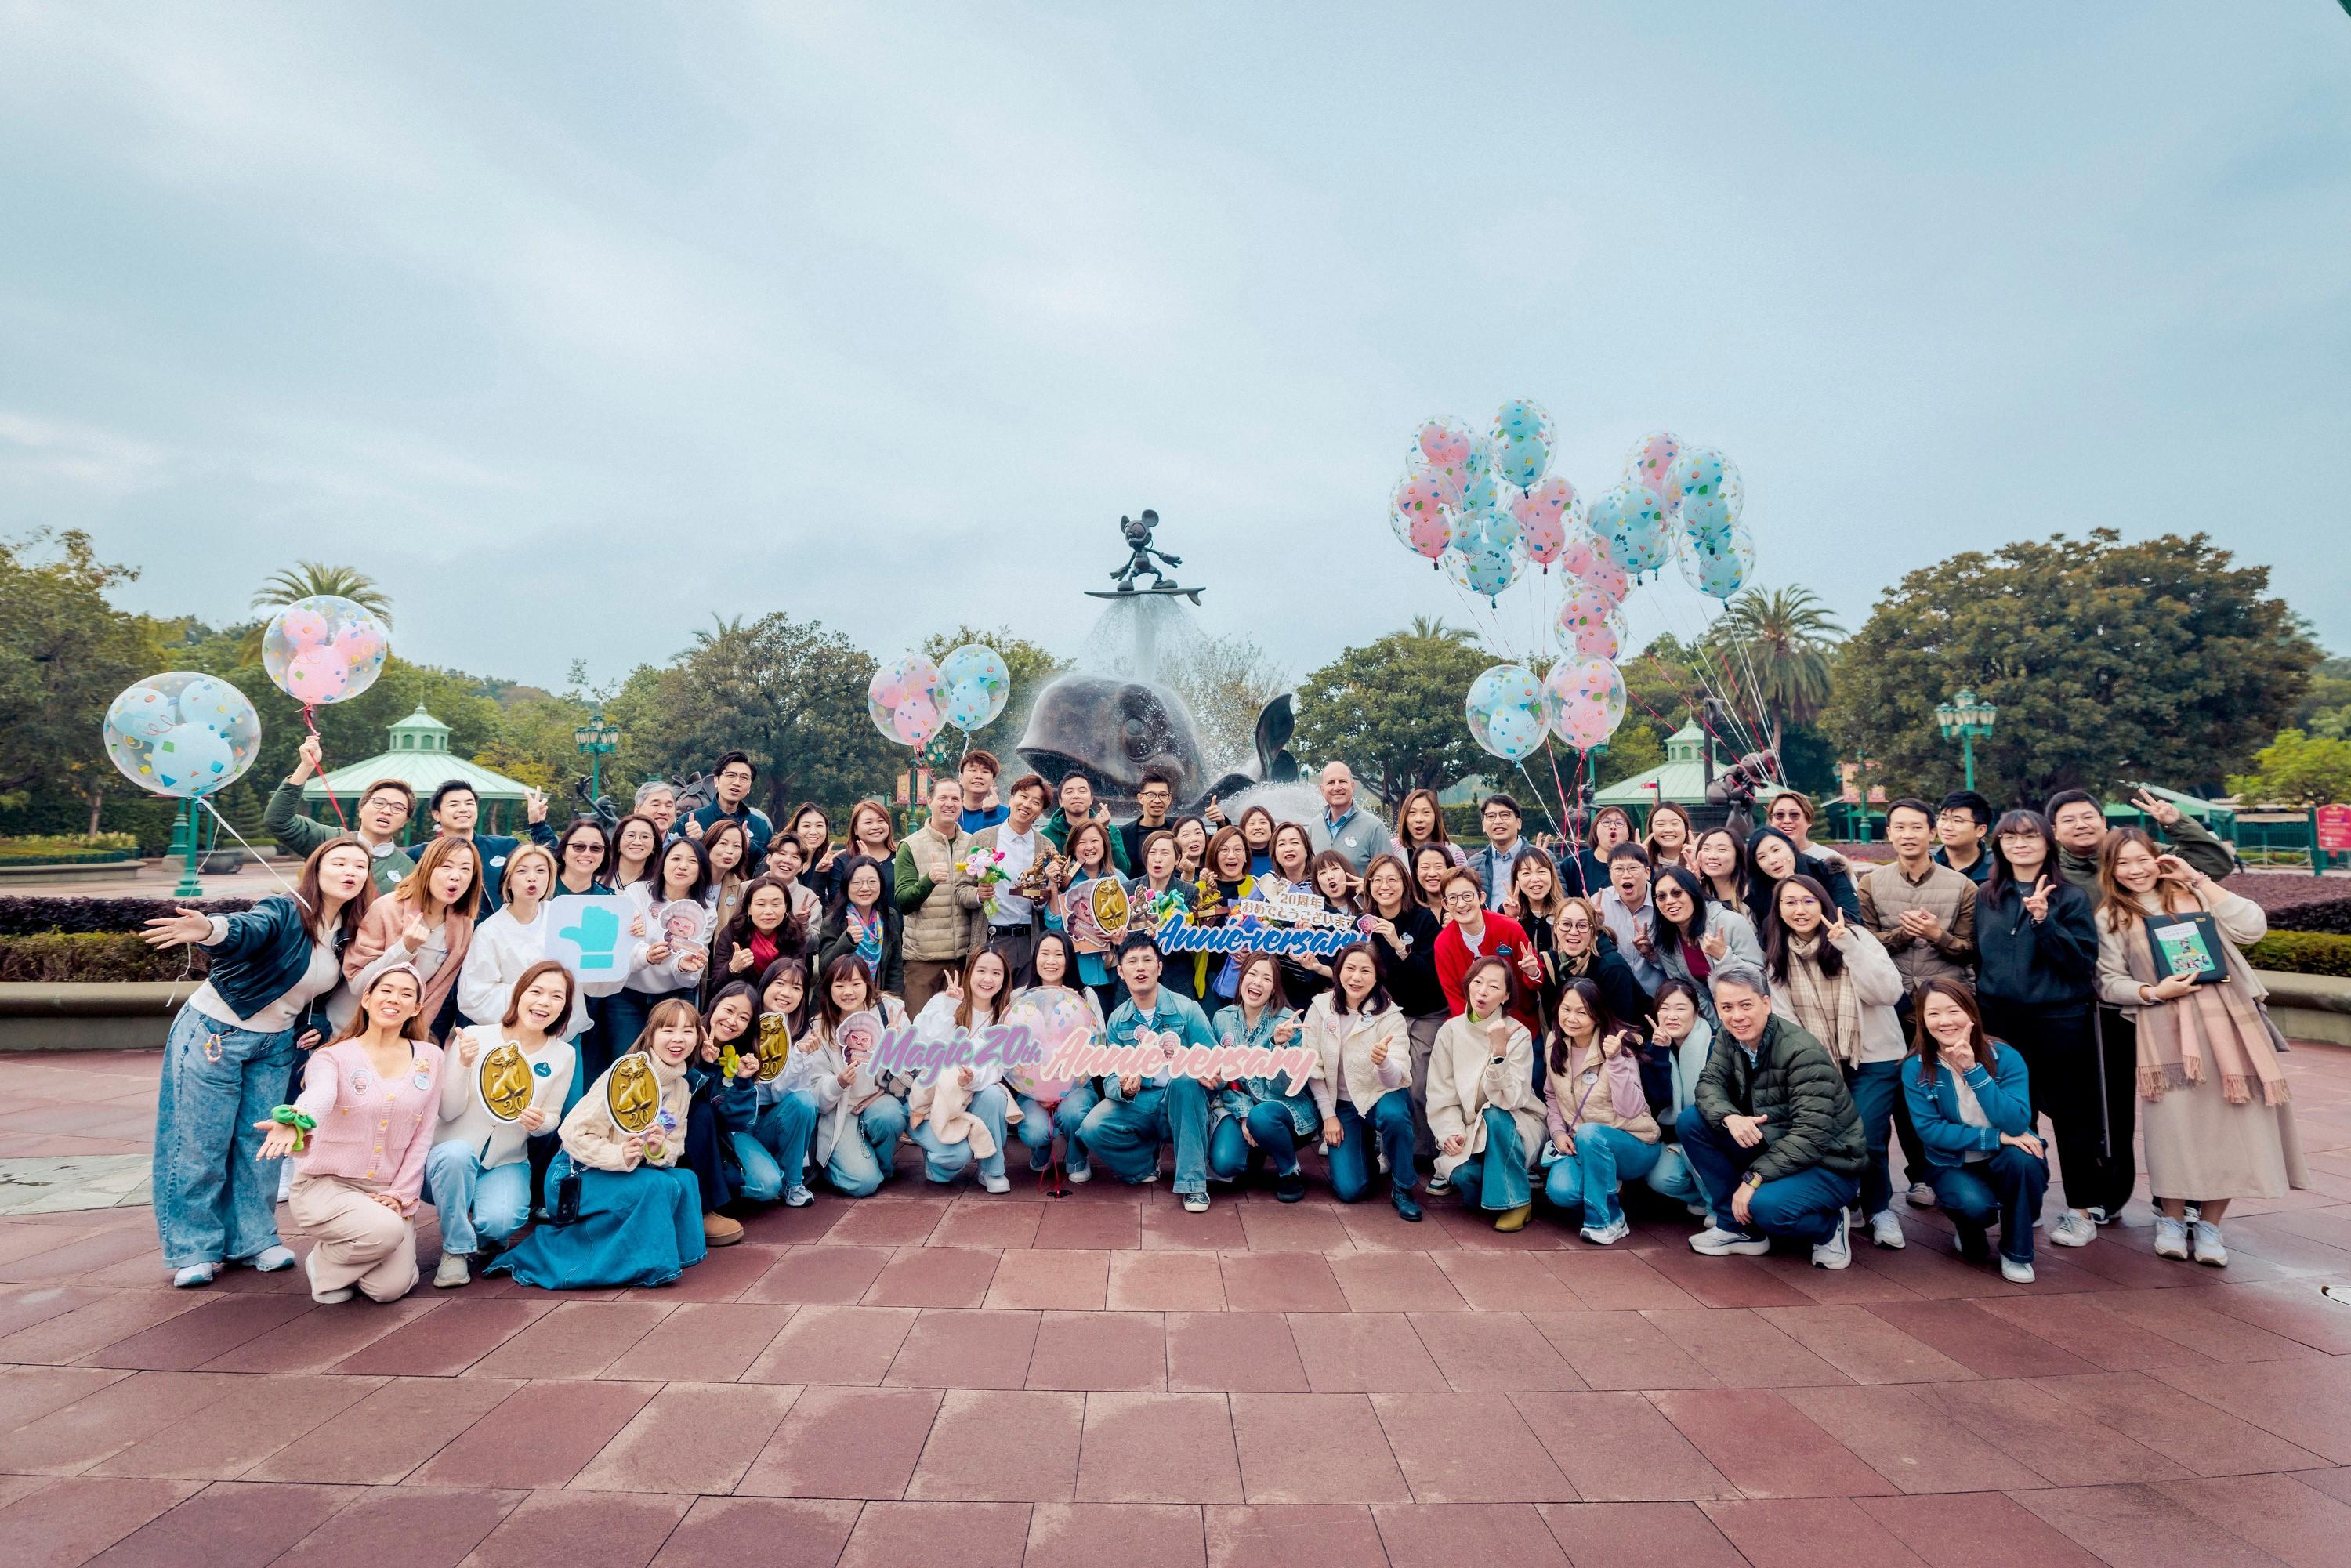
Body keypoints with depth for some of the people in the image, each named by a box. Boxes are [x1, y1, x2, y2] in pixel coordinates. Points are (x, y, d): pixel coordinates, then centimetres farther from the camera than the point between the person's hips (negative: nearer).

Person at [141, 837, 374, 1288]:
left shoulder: (350, 936, -3)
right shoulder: (284, 911, -22)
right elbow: (249, 928, -46)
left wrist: (318, 1024, -4)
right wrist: (211, 930, -68)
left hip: (276, 1045, 6)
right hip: (214, 1031, -6)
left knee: (261, 1143, 10)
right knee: (201, 1144, 1)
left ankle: (252, 1238, 22)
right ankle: (194, 1249, 14)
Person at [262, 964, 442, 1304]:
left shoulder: (429, 1058, 3)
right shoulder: (334, 1056, -6)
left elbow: (423, 1134, 3)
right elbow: (319, 1096, -30)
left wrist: (401, 1194, -4)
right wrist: (295, 1122, -53)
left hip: (387, 1194, 3)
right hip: (325, 1185, -3)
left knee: (390, 1288, -13)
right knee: (386, 1230, -32)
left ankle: (349, 1255, 21)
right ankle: (324, 1263, 3)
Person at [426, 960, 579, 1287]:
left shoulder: (563, 1055, -5)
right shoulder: (474, 1036, -13)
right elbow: (448, 1112, -12)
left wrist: (540, 1122, -20)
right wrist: (463, 1064, -28)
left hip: (507, 1163, 1)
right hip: (451, 1154, -1)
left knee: (499, 1222, -27)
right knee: (457, 1153, -36)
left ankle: (484, 1236, 15)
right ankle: (456, 1250, -12)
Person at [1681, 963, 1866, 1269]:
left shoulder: (1803, 1052, -25)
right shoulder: (1728, 1038, -3)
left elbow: (1813, 1135, -29)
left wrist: (1754, 1178, -31)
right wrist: (1729, 1117, -29)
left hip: (1827, 1162, -7)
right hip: (1771, 1144, 7)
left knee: (1767, 1205, -34)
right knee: (1691, 1122, -10)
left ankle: (1828, 1228, 3)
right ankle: (1737, 1227, 1)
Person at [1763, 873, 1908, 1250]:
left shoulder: (1855, 937, -8)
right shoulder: (1776, 957, 0)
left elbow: (1890, 993, -19)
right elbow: (1783, 1017, 0)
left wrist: (1848, 945, -28)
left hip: (1874, 1059, -2)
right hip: (1817, 1063, 2)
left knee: (1865, 1141, -12)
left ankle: (1880, 1209, 16)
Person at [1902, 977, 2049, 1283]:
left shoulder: (2005, 1056, -14)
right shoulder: (1916, 1070, -11)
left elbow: (2016, 1124, -25)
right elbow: (1930, 1131, -16)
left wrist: (1973, 1070, -33)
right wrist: (1995, 1138, -27)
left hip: (2007, 1162, 1)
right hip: (1954, 1166, -1)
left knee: (2022, 1157, -34)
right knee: (1973, 1204, -33)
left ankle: (2017, 1252, -9)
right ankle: (1971, 1235, 9)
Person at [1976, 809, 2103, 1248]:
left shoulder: (2069, 897, -2)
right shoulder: (1986, 898, 7)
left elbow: (2083, 961, -11)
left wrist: (2045, 921, -23)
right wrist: (1980, 1016, 10)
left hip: (2061, 1020, -3)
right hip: (2001, 1022, 3)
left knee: (2071, 1116, 6)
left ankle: (2080, 1211, 18)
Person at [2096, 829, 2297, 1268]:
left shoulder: (2194, 896, 11)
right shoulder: (2109, 918, 7)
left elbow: (2252, 928, -5)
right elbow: (2109, 982, 5)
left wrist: (2198, 878, -4)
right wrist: (2154, 991, -13)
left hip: (2226, 1021, 1)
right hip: (2165, 1031, -1)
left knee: (2229, 1121, 0)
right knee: (2175, 1124, -4)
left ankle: (2210, 1224, 14)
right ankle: (2171, 1219, 14)